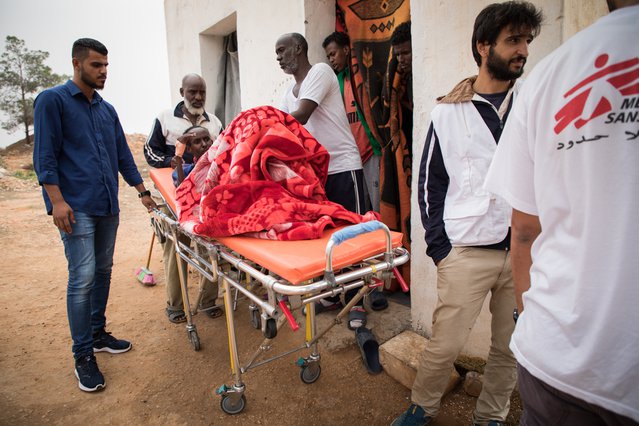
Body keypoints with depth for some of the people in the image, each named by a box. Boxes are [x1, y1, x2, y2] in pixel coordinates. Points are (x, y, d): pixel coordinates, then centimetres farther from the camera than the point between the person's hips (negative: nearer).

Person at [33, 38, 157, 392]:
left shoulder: (107, 110, 18)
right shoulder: (52, 100, -1)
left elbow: (122, 155, 20)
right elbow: (44, 155, -8)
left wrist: (142, 191, 16)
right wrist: (57, 200, -16)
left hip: (107, 205, 7)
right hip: (76, 206, -6)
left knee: (103, 272, 12)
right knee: (83, 277, -8)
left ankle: (97, 334, 27)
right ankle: (83, 356, 3)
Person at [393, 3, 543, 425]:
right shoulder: (449, 112, 3)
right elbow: (430, 182, 5)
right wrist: (439, 244, -2)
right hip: (467, 249, -2)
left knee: (512, 346, 11)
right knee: (446, 343, 2)